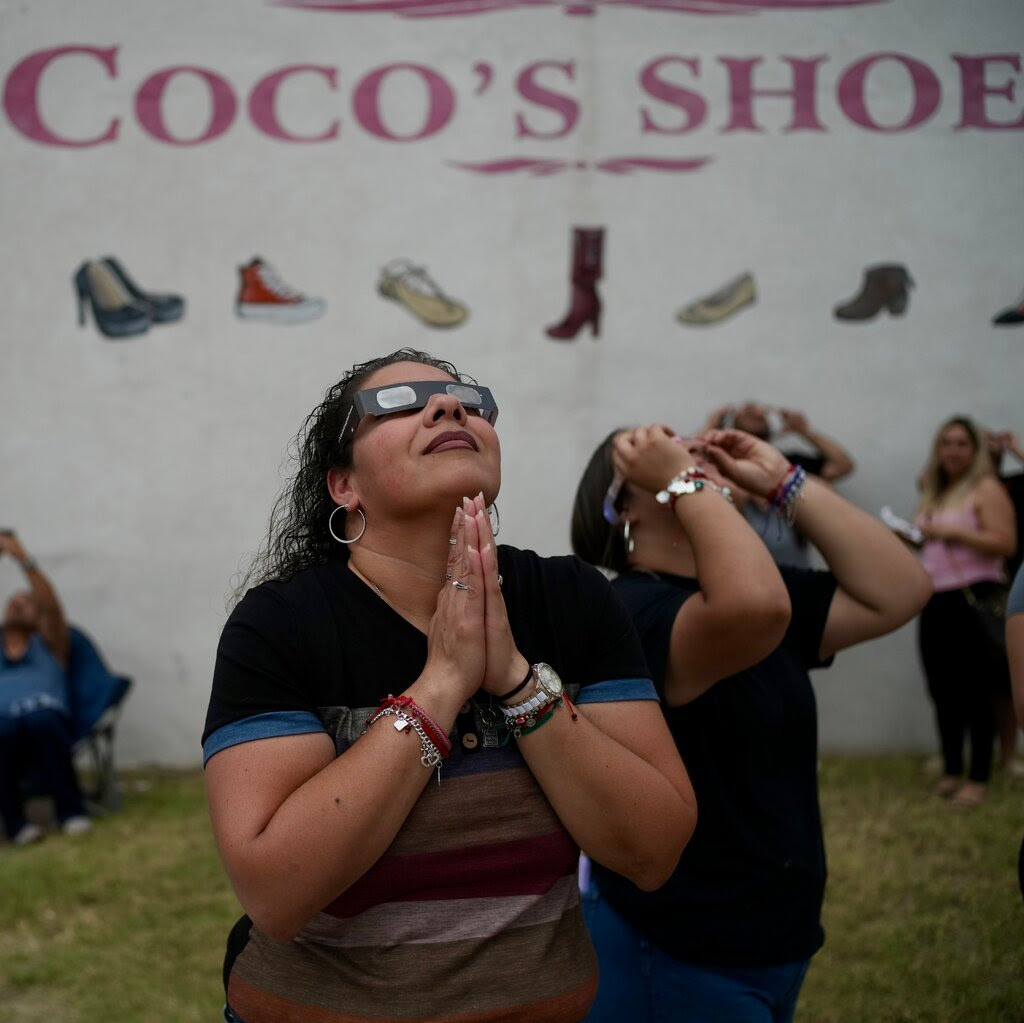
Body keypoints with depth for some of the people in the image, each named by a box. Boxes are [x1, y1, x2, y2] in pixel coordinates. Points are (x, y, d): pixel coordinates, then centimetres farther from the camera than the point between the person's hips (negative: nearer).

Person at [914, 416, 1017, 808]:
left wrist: (952, 531, -19)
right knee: (943, 692, 10)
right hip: (935, 603, 7)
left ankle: (979, 779, 1)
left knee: (975, 693, -5)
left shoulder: (986, 489, -5)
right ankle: (951, 772, 20)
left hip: (973, 601, -7)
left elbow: (1006, 543, -16)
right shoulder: (933, 495, 17)